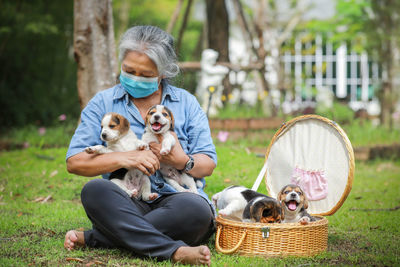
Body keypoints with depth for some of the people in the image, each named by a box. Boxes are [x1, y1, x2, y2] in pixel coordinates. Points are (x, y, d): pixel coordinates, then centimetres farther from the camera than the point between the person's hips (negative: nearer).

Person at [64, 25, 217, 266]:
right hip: (126, 203, 0)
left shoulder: (186, 102, 14)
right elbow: (74, 162, 2)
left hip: (175, 198, 0)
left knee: (196, 209, -34)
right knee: (94, 191, -32)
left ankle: (93, 238, -26)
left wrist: (182, 162, -14)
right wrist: (124, 158, -12)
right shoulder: (103, 103, 11)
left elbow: (208, 164, 9)